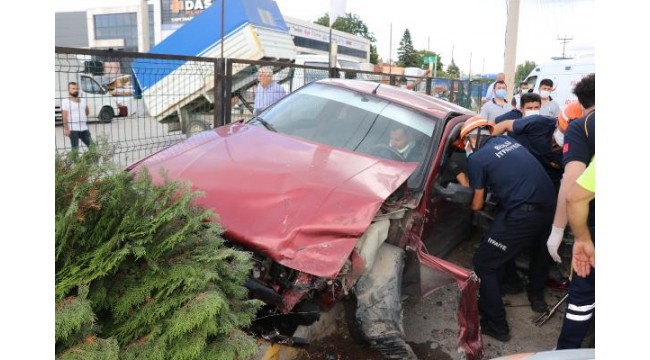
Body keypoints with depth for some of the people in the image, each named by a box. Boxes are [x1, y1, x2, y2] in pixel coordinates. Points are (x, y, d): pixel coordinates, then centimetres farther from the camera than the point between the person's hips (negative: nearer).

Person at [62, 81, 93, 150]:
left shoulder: (83, 100, 13)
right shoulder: (65, 101, -3)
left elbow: (87, 112, 28)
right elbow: (64, 117, -10)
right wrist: (66, 128, -16)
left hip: (84, 128, 5)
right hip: (73, 129, -5)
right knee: (75, 148, -1)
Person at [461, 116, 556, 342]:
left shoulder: (477, 158, -3)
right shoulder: (507, 140, 16)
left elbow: (477, 205, 3)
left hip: (522, 214, -8)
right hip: (548, 206, 8)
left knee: (483, 265, 5)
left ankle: (497, 326, 10)